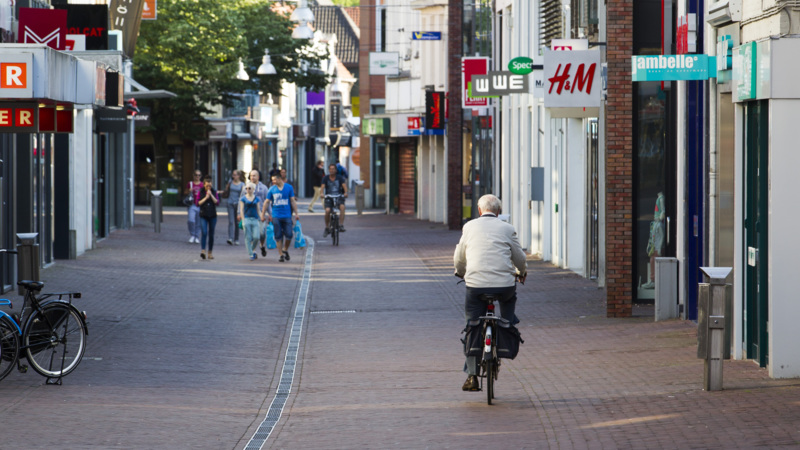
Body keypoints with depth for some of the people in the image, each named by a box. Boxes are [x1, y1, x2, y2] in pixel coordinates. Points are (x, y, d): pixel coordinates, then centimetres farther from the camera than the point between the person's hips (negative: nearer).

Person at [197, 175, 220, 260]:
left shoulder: (214, 192, 4)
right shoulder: (200, 192, 1)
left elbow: (217, 202, -5)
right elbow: (198, 203, -6)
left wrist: (211, 195, -14)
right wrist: (206, 197, -13)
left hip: (212, 216, 2)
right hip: (203, 216, -2)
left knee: (211, 234, 6)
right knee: (204, 233, -17)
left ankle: (210, 252, 14)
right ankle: (202, 251, -22)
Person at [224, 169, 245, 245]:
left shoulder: (242, 184, 3)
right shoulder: (230, 182, 9)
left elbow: (242, 195, -1)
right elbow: (226, 192, 18)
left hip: (238, 203, -1)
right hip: (230, 203, 1)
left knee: (237, 222, 5)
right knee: (231, 221, -11)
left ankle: (236, 239, 16)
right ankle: (230, 238, -19)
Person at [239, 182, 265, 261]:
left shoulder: (257, 199, 11)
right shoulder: (243, 199, 6)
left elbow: (258, 210, 12)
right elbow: (241, 210, 3)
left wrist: (261, 217, -3)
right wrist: (243, 220, -6)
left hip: (255, 219, 1)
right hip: (246, 219, -1)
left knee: (256, 237, -10)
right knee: (248, 238, -5)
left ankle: (253, 250, 17)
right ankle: (251, 254, 1)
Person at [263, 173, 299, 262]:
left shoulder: (289, 187, 2)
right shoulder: (272, 189, 3)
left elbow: (293, 201, 6)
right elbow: (267, 202, 8)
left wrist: (296, 213, 2)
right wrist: (263, 214, 6)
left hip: (287, 215, 0)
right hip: (276, 216, 0)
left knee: (289, 234, -6)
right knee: (278, 237, 0)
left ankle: (285, 250, 19)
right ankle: (281, 255, 8)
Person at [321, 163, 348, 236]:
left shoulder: (339, 177, 2)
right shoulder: (326, 178, 3)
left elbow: (344, 185, -11)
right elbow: (322, 186, -11)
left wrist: (345, 192, -32)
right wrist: (322, 193, -33)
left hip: (339, 196, 0)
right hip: (329, 197, 0)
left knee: (342, 207, -31)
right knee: (327, 211, -22)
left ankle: (341, 225, -29)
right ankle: (327, 228, -2)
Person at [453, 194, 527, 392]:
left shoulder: (470, 227, 10)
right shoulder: (507, 229, 7)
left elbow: (459, 257, 20)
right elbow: (519, 258, 14)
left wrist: (460, 272, 41)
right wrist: (522, 272, 36)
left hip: (475, 285, 1)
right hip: (504, 284, -1)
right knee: (509, 298, 33)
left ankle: (472, 375, 1)